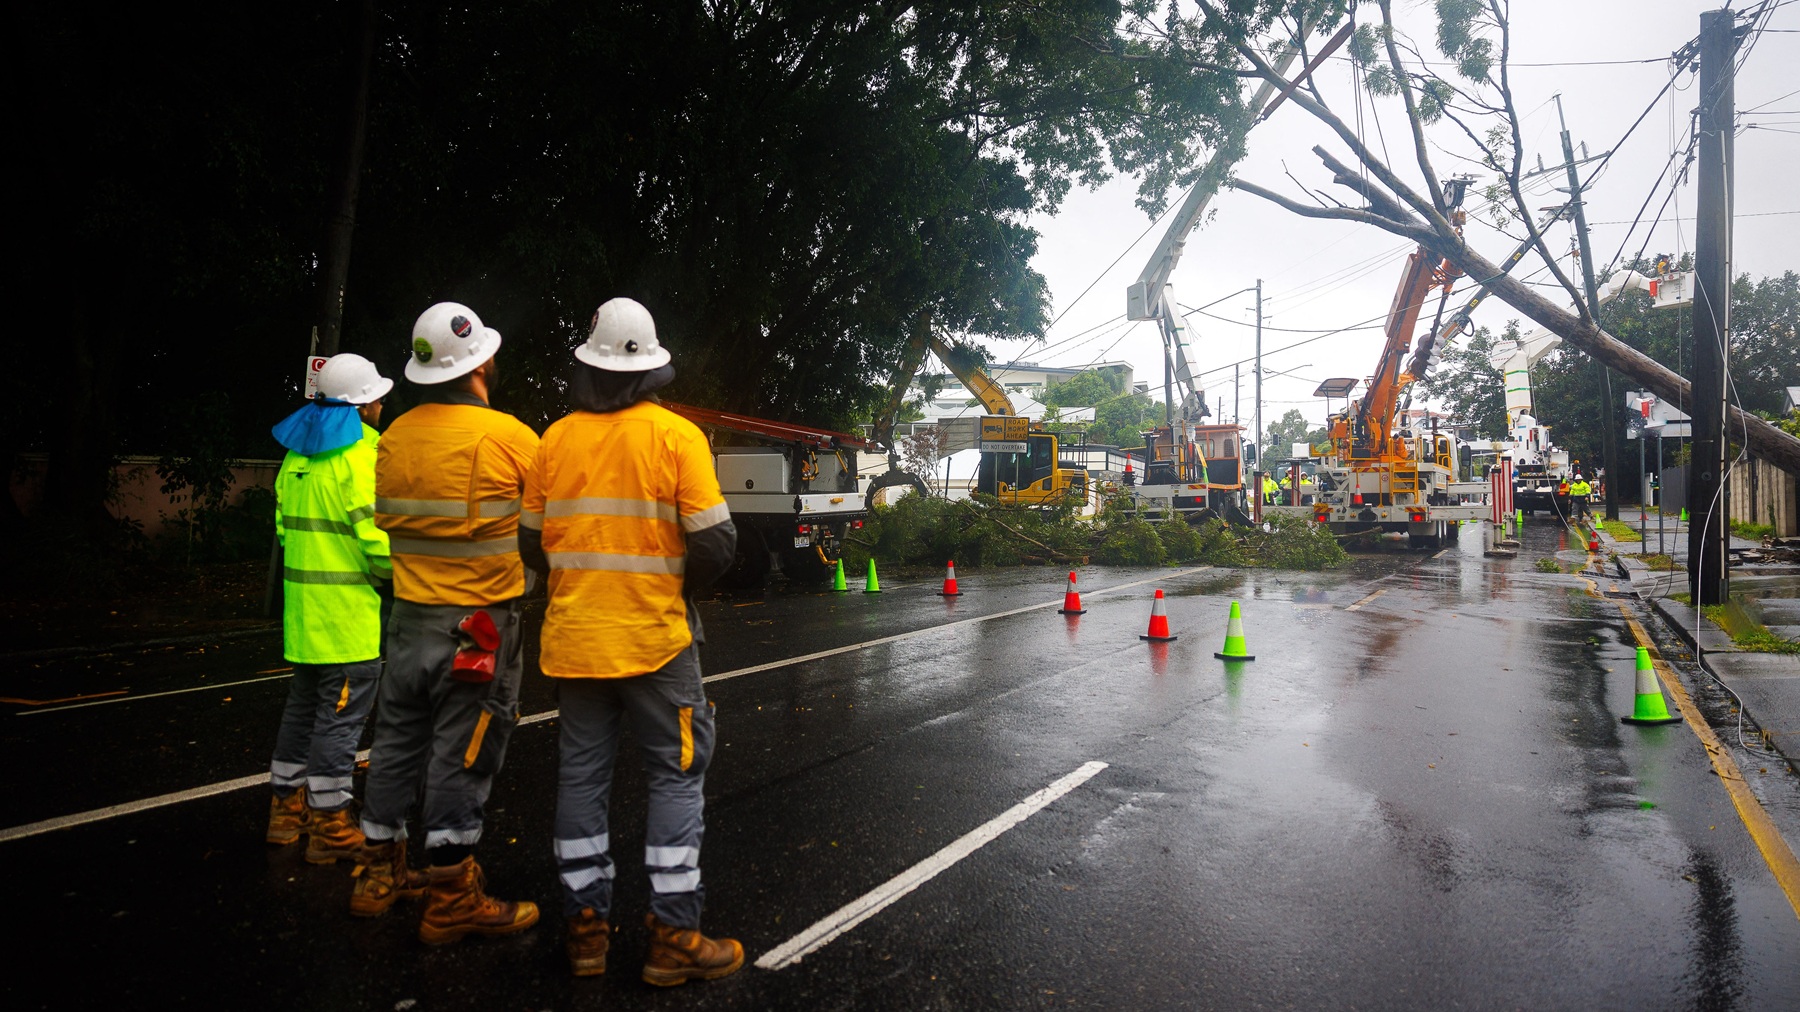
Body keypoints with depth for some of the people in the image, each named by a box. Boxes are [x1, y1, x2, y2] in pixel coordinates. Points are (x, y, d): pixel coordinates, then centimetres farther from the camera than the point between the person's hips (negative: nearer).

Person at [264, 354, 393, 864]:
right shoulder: (359, 458, -16)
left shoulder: (297, 457, 11)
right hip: (350, 614, -9)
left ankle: (287, 808, 31)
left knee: (303, 708, 19)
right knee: (340, 717, 0)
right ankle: (329, 825, 8)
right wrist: (397, 573, -3)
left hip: (303, 608, 9)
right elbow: (377, 540, -20)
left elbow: (285, 527, 16)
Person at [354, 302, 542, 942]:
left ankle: (379, 876, 32)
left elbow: (385, 520, 11)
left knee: (397, 743, 17)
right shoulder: (506, 435, -15)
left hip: (410, 616, 7)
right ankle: (452, 900, 13)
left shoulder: (395, 436, 5)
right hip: (481, 621, -6)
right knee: (462, 757, 2)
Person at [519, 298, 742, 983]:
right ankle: (673, 938, 11)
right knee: (676, 777, 7)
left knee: (582, 776, 14)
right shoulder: (676, 436, -10)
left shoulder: (555, 439, 2)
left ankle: (586, 926, 24)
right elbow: (715, 543, -14)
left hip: (572, 638, 4)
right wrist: (679, 587, 5)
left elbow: (531, 543, 8)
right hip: (655, 638, -4)